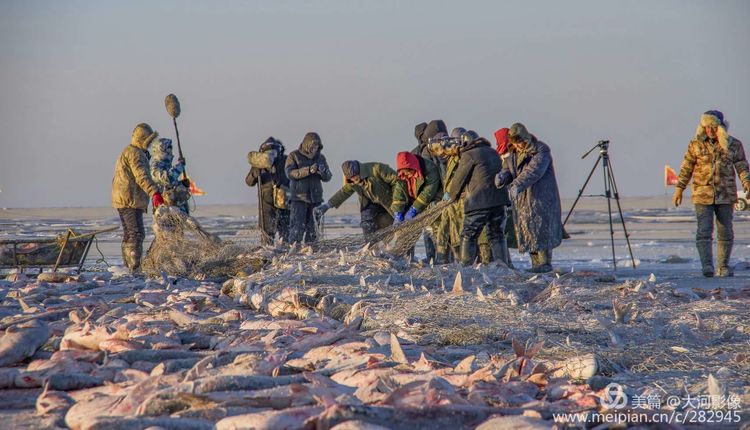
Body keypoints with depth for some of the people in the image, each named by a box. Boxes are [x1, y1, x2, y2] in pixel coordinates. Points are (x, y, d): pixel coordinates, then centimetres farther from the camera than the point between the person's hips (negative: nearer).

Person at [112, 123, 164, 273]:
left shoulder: (127, 152, 24)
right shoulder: (135, 153, -12)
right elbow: (142, 176, -27)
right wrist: (155, 193, -38)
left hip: (123, 200, 11)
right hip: (130, 200, -11)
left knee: (129, 235, 14)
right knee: (136, 234, -15)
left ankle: (128, 267, 19)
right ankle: (135, 268, -21)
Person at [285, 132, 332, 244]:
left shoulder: (320, 158, 11)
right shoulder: (294, 156, -1)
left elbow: (327, 178, 7)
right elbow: (290, 173, -14)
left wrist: (323, 171, -17)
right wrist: (308, 170, -26)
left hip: (315, 198, 4)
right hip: (299, 198, -4)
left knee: (313, 229, 4)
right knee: (297, 228, -12)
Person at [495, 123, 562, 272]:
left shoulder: (541, 150, -12)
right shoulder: (514, 153, 13)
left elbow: (534, 170, -26)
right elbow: (508, 169, 8)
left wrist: (517, 185, -39)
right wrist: (502, 176, -18)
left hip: (541, 197, -8)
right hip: (522, 199, 8)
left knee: (541, 229, -11)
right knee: (527, 231, 7)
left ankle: (545, 263, -8)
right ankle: (536, 263, 12)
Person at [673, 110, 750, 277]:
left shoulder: (734, 145, 4)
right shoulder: (696, 144, 4)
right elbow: (686, 168, 8)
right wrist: (679, 189, 4)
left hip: (725, 196, 1)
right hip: (702, 195, -1)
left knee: (725, 232, 5)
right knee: (704, 231, -11)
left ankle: (723, 266, 14)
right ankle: (707, 265, -14)